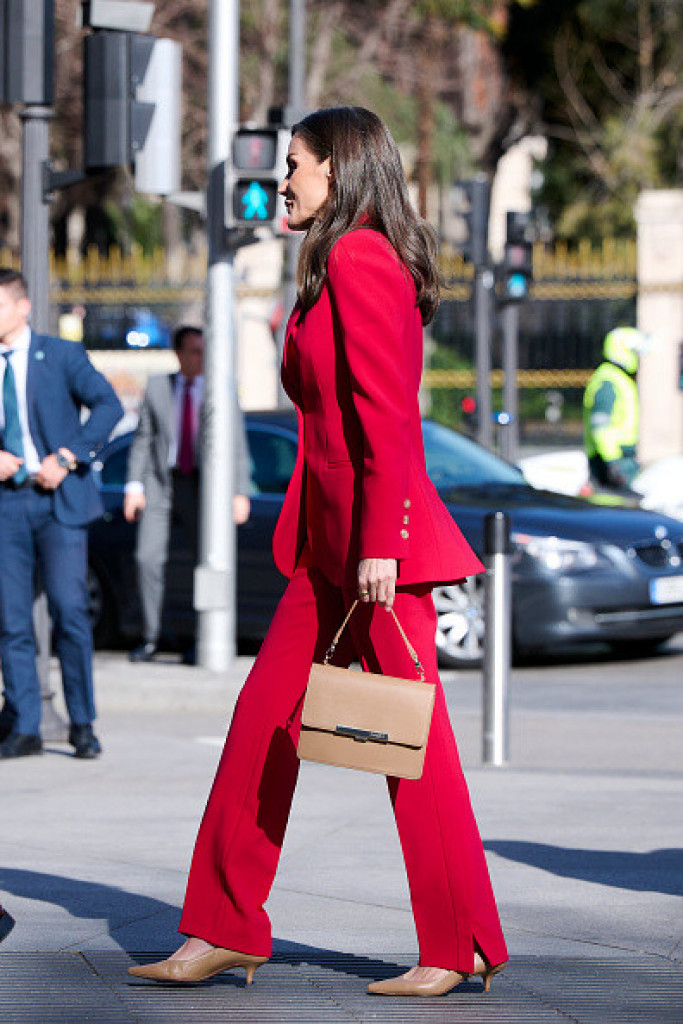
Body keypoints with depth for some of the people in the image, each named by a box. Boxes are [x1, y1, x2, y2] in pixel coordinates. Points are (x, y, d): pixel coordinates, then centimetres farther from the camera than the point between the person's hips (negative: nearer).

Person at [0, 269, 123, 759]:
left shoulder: (62, 355, 2)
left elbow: (108, 405, -7)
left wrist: (66, 459, -15)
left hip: (58, 499, -3)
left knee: (70, 612, -7)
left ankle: (83, 725, 2)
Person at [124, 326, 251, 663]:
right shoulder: (157, 387, 7)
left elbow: (237, 446, 2)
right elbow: (143, 439, 8)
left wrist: (241, 493, -6)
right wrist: (134, 485, -1)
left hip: (201, 484, -1)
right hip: (160, 482, 1)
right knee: (148, 558, -10)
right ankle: (149, 640, -2)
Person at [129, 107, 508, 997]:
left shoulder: (358, 260, -12)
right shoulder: (348, 265, 18)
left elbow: (386, 414, -19)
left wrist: (380, 544, -22)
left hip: (377, 536, -10)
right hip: (332, 543, 10)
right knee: (264, 716, 9)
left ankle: (460, 948, 4)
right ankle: (227, 931, 14)